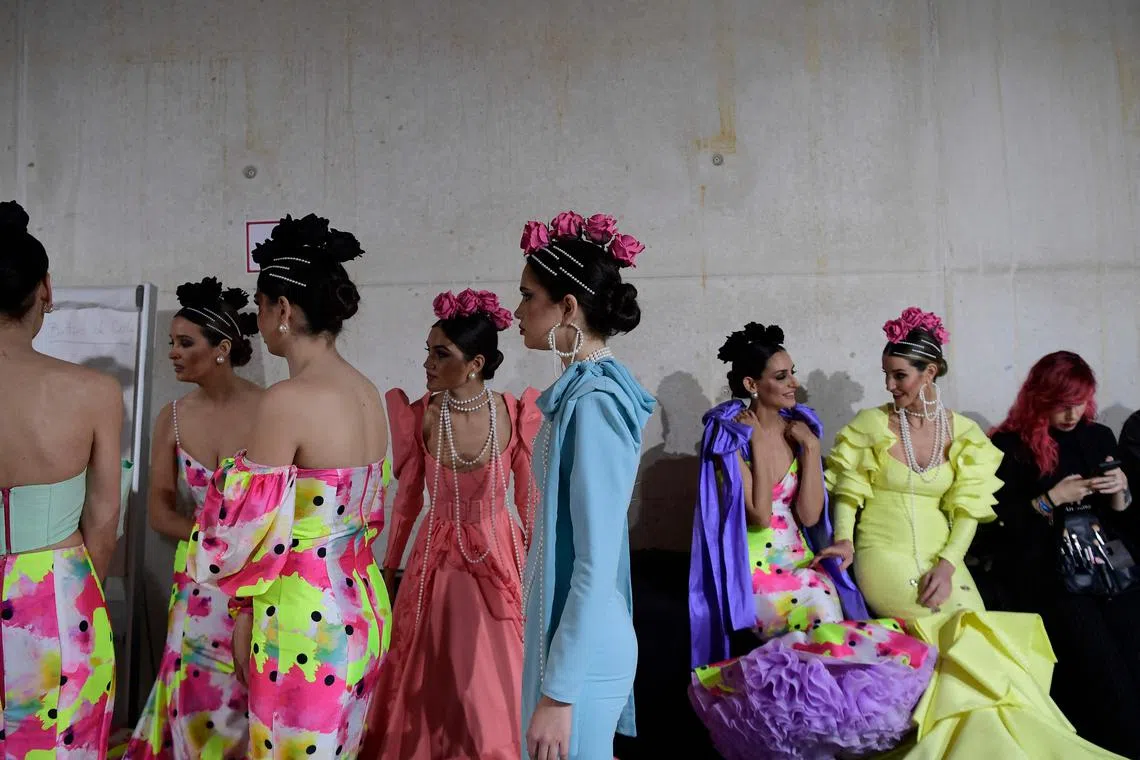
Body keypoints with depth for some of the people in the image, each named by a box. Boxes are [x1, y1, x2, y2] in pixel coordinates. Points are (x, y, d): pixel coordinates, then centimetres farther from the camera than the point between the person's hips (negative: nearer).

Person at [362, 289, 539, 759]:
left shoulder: (515, 414, -13)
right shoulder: (420, 416, -12)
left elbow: (529, 497, -3)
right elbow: (408, 498, -1)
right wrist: (389, 566, 6)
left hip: (499, 553, 0)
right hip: (438, 554, 1)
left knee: (498, 672, 12)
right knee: (437, 671, 14)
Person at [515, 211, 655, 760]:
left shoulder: (593, 403, -22)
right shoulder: (584, 389, 5)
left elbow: (596, 564, -23)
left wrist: (559, 691, -18)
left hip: (580, 647, -8)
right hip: (565, 631, 8)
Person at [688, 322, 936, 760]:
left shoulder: (801, 429, 5)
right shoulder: (731, 436, -9)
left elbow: (809, 515, -2)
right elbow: (759, 516, -17)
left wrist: (810, 448, -8)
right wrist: (758, 445, -16)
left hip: (800, 561, 5)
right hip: (753, 570, -5)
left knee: (830, 617, -20)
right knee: (823, 614, -24)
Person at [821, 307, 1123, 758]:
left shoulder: (965, 433, 3)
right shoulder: (870, 424, -1)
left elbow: (966, 511, 1)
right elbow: (848, 492, 1)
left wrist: (947, 563, -15)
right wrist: (844, 539, -18)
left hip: (941, 557, 2)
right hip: (884, 556, -2)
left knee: (975, 635, -15)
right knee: (959, 632, -17)